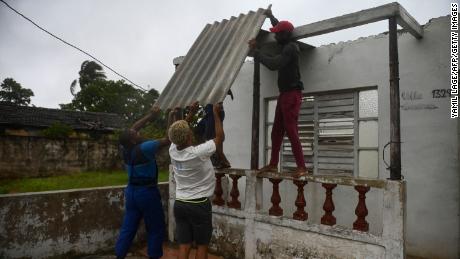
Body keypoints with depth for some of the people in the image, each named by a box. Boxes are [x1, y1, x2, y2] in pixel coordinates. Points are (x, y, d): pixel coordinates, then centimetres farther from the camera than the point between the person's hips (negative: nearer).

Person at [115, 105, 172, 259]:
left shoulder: (125, 148, -3)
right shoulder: (144, 149, -22)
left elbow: (133, 127, 11)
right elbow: (167, 140, -20)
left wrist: (150, 116, 11)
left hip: (131, 191, 7)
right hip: (147, 192, -7)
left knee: (128, 227, 13)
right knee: (156, 229, 8)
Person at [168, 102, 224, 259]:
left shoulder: (172, 151, -4)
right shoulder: (198, 153, -21)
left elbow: (177, 135, 17)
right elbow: (220, 137, -8)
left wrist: (191, 113, 18)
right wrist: (216, 114, 2)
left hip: (179, 204, 6)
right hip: (199, 205, -5)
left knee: (184, 246, 9)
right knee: (202, 246, 9)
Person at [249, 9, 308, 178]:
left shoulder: (290, 48, -14)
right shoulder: (287, 46, 16)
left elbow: (273, 64, -26)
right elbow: (282, 29, 40)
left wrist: (255, 51, -17)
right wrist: (271, 17, 43)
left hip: (292, 95, -10)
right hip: (284, 94, 10)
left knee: (291, 131, -12)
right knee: (276, 131, 9)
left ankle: (301, 167, -8)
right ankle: (273, 165, 14)